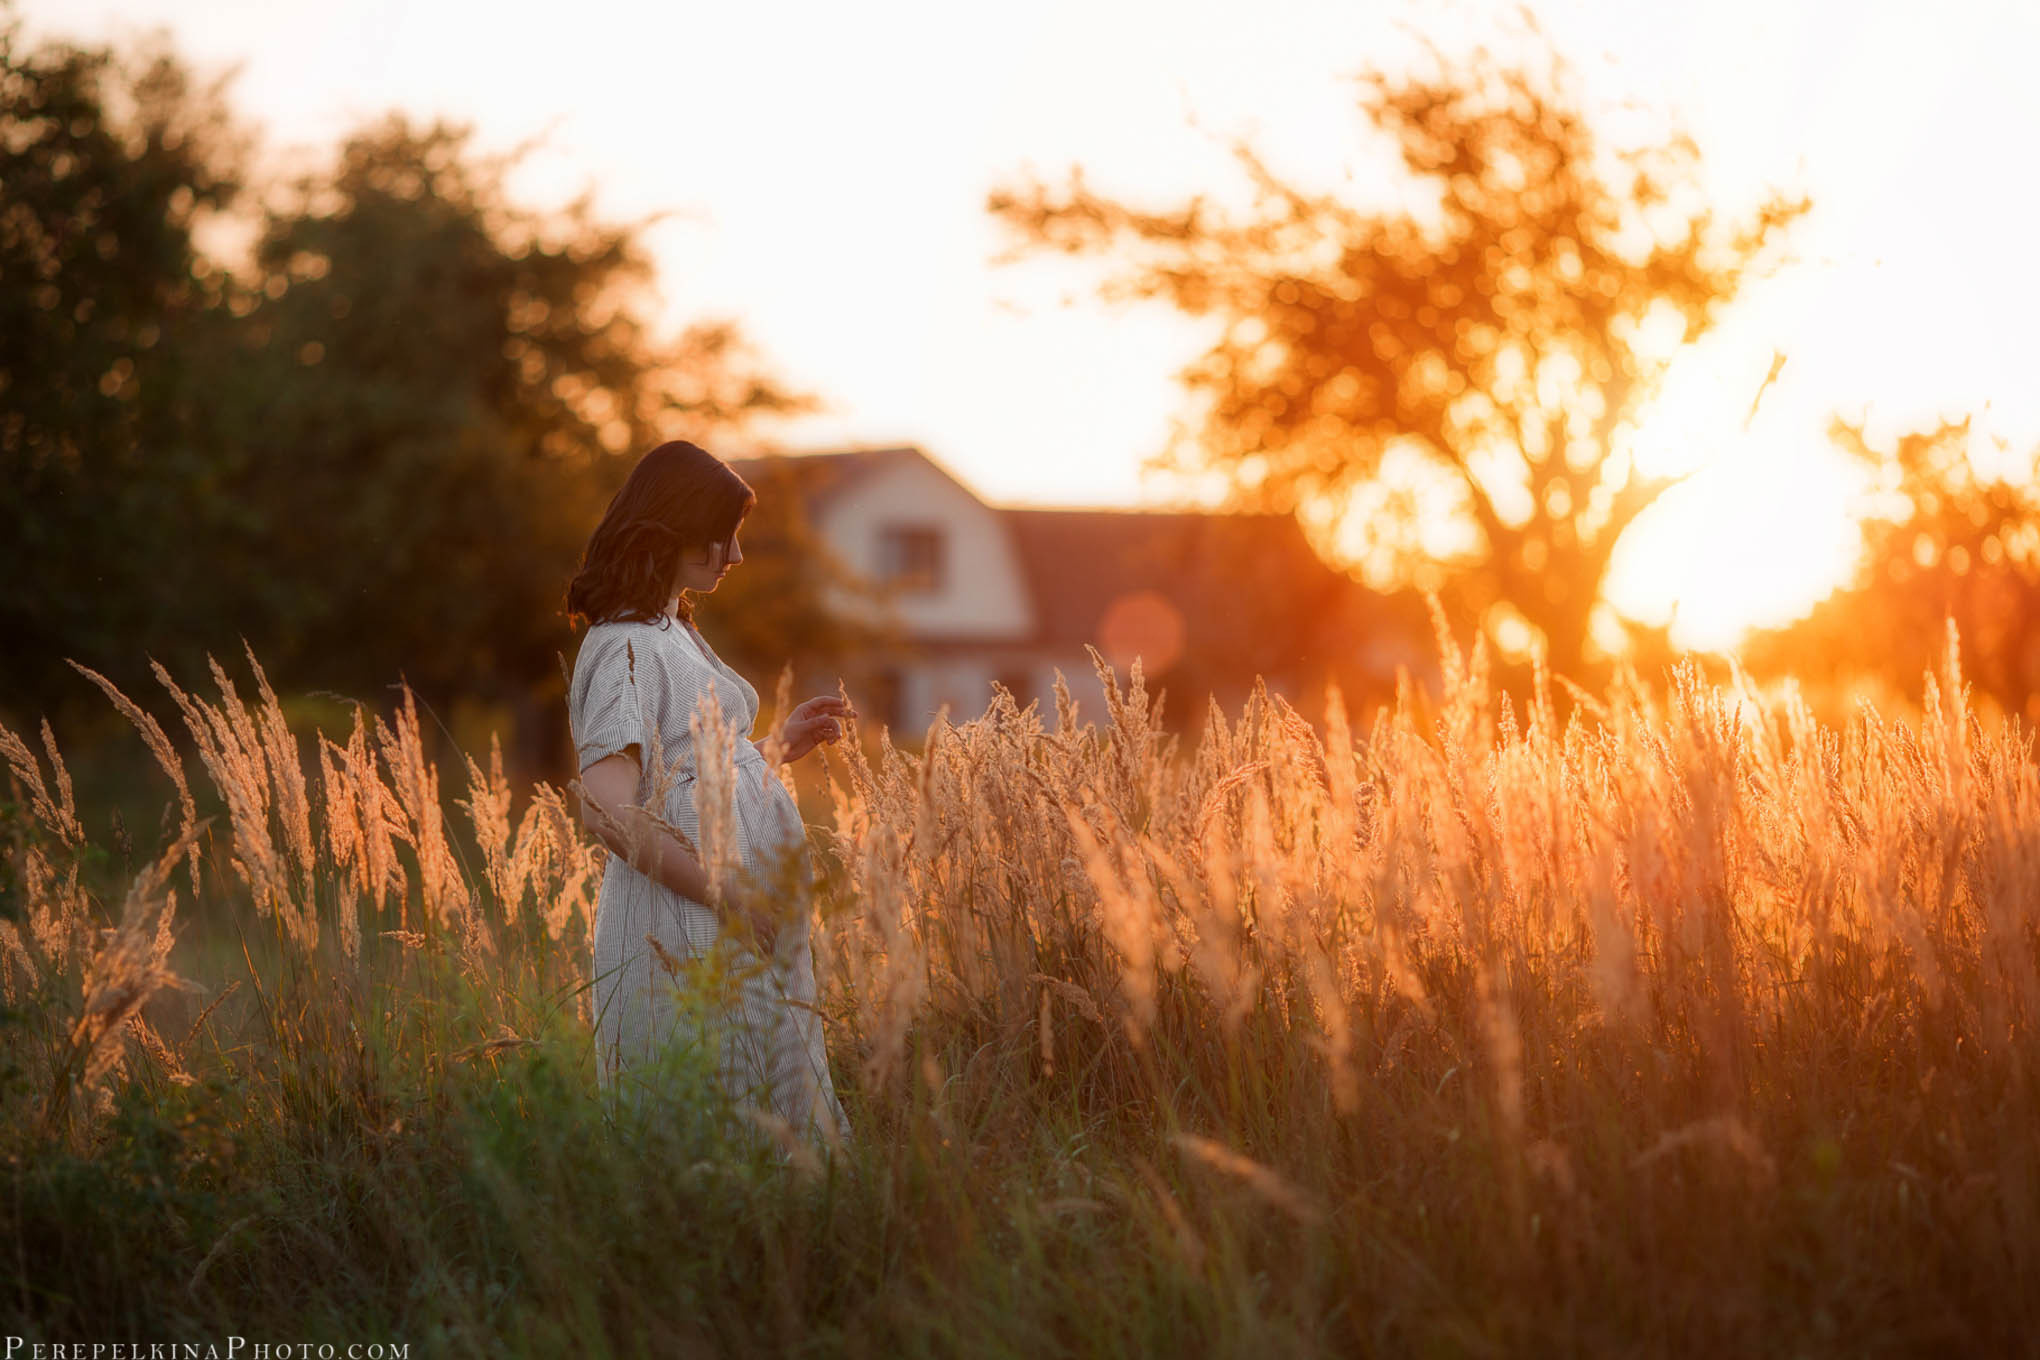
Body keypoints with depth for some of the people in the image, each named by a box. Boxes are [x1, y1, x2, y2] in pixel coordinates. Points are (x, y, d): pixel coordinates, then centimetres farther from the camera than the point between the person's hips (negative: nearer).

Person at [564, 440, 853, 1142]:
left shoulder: (675, 631, 18)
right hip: (686, 933, -10)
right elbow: (610, 810, -23)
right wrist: (727, 894, -21)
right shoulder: (625, 645, -13)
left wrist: (783, 743, 15)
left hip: (745, 931, 10)